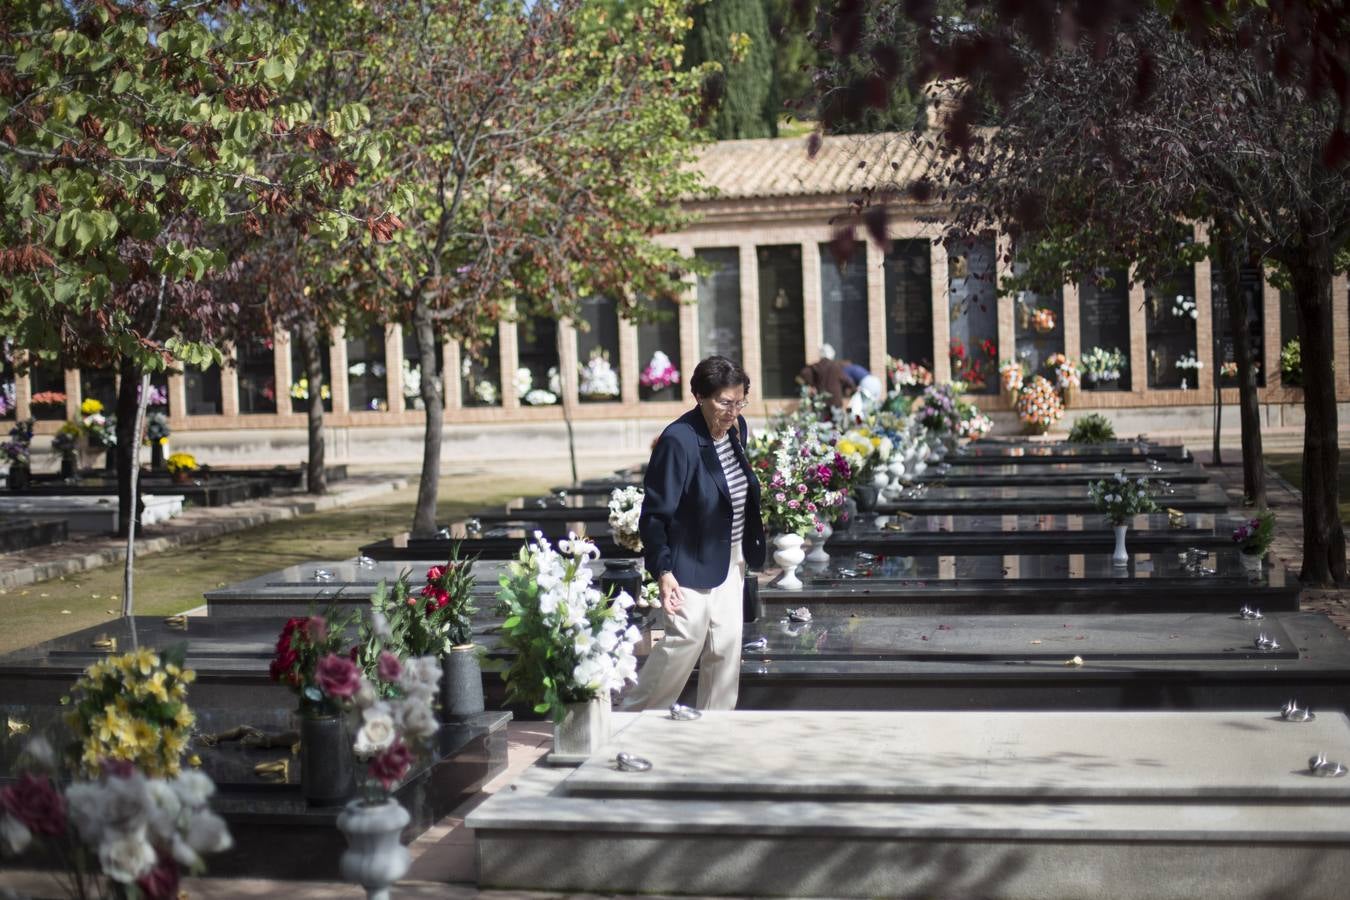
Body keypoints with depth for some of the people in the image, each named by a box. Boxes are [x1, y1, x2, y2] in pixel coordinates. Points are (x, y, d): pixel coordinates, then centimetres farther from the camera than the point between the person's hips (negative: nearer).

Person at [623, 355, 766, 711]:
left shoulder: (737, 429, 0)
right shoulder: (678, 441, -22)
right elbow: (655, 513, -19)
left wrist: (750, 550, 17)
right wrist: (663, 571, -23)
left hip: (730, 559, 7)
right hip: (691, 562, -7)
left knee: (726, 646, 9)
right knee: (686, 640, -4)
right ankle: (635, 713, 16)